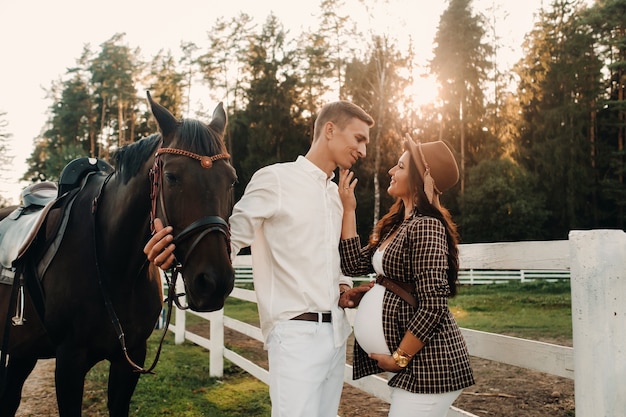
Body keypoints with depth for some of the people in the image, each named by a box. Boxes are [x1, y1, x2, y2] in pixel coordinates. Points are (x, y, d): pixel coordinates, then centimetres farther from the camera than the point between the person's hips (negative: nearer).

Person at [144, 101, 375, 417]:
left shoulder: (337, 193, 15)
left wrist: (343, 290, 4)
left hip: (336, 330, 7)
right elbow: (232, 237, -9)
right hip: (296, 331, -7)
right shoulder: (274, 180, -6)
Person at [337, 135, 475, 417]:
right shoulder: (397, 225, 11)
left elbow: (433, 307, -22)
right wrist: (348, 209, 6)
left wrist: (399, 358, -14)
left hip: (429, 361, -9)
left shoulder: (426, 226, -18)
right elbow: (354, 265, 7)